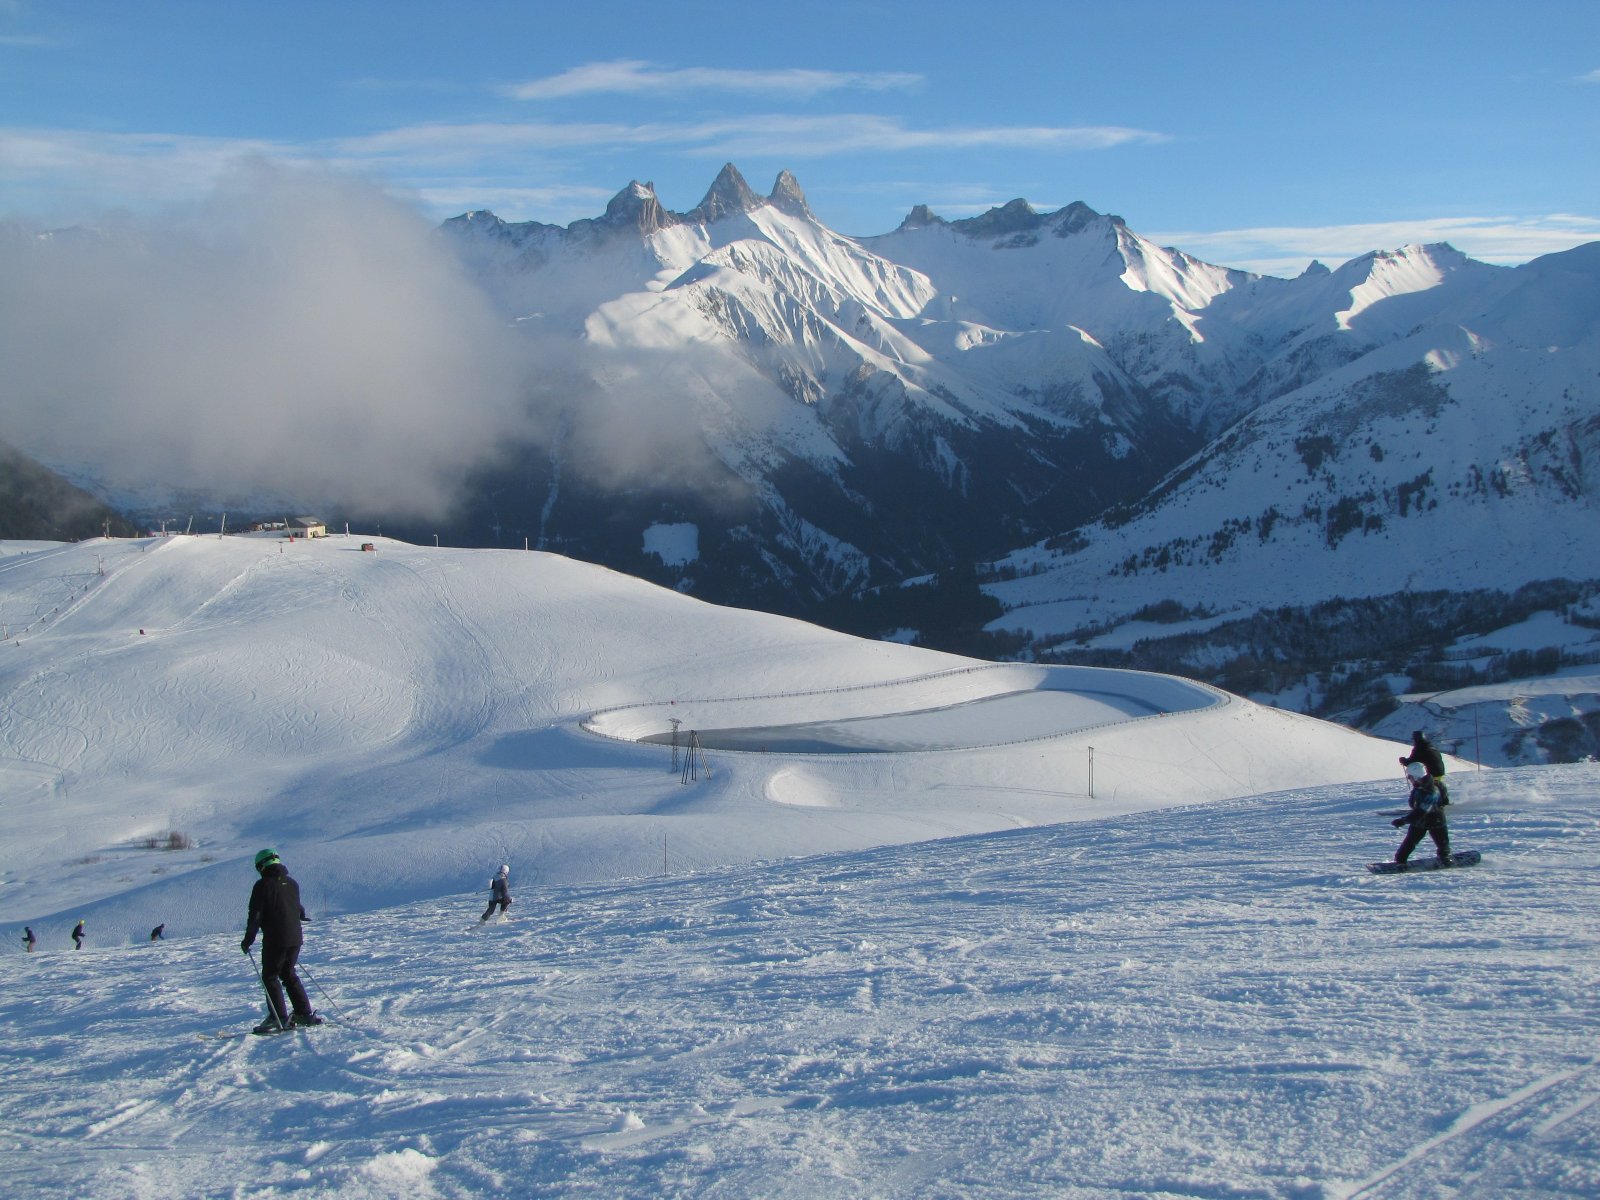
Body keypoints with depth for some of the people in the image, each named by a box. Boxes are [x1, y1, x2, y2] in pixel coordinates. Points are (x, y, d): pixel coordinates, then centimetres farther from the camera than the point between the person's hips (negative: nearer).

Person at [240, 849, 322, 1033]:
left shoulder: (263, 885, -9)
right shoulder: (292, 884, 11)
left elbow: (255, 916, -12)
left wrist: (248, 940, -5)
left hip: (274, 940, -7)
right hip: (295, 938, 7)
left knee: (270, 976, 3)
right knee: (289, 974, 18)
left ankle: (278, 1018, -5)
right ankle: (304, 1013, 14)